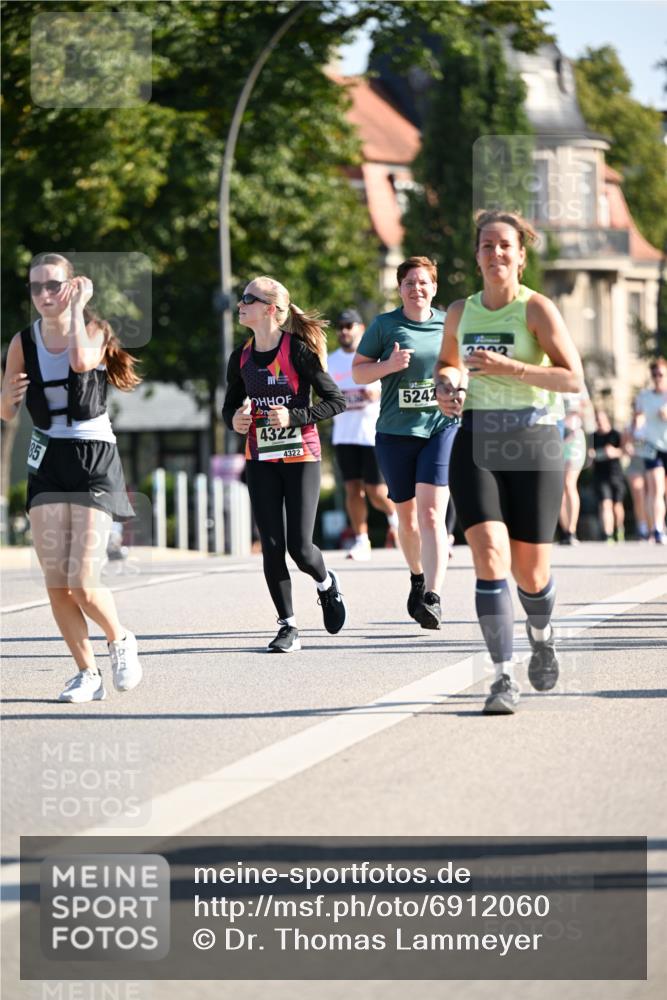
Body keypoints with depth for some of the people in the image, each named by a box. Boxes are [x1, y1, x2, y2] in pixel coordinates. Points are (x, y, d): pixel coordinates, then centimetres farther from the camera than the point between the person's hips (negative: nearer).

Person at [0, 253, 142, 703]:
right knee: (56, 585, -3)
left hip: (94, 462, -4)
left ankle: (121, 641, 18)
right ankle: (88, 674, 12)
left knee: (83, 584, -12)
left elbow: (81, 362, -30)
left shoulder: (93, 330, -6)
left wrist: (77, 308, -19)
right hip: (48, 461, 4)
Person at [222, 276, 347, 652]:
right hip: (261, 459, 5)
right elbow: (231, 406, 18)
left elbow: (337, 400, -9)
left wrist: (294, 417, -20)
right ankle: (288, 627, 6)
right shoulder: (241, 358, 6)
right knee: (271, 547, -2)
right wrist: (234, 420, -5)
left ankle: (326, 583, 27)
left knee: (299, 547, -7)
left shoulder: (298, 350, -11)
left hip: (301, 456, -5)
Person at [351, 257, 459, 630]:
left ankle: (434, 597, -22)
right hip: (396, 432, 1)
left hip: (442, 427, -1)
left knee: (431, 513, -15)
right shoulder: (384, 325, 3)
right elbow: (358, 372, 4)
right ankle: (417, 577, 39)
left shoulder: (449, 324, 8)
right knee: (407, 515, 12)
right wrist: (389, 365, -14)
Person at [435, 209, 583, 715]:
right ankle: (504, 677, -14)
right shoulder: (461, 312, 8)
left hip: (533, 444, -2)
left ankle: (542, 634, 39)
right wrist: (446, 385, 4)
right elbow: (448, 363, 27)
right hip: (477, 444, 2)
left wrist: (508, 367, -21)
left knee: (531, 573, 4)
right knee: (490, 557, -16)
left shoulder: (537, 309, -5)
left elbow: (574, 378, -13)